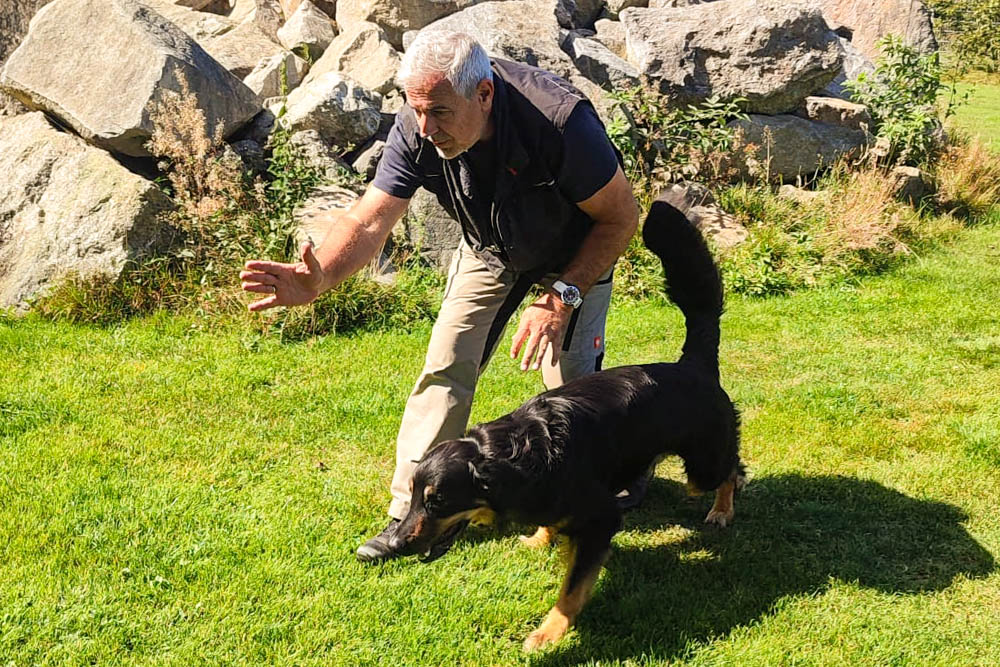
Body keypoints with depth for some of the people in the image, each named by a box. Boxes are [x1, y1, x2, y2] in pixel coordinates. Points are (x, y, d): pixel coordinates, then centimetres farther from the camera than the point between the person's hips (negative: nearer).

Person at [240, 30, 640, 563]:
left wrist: (562, 297, -34)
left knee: (569, 376, -12)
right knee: (446, 364, -5)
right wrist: (316, 279, -50)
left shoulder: (560, 120, -40)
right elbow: (369, 220, -30)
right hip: (490, 248, 3)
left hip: (575, 251, -3)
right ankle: (413, 513, 5)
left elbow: (621, 217, -28)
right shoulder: (416, 130, -29)